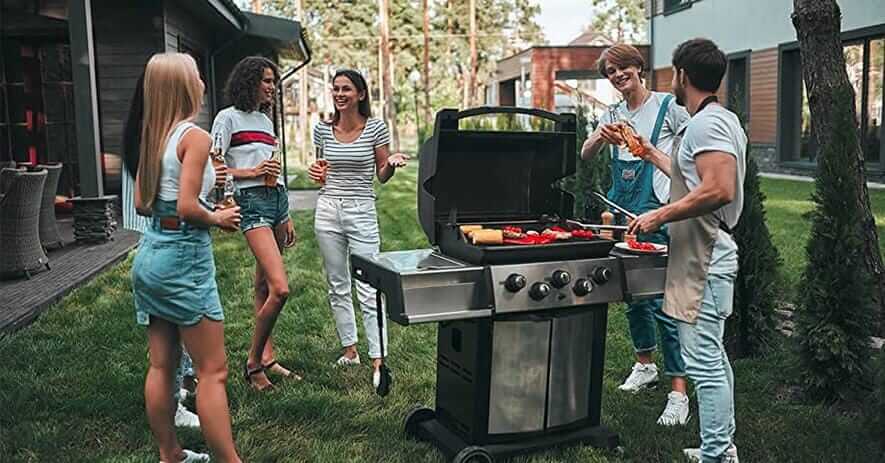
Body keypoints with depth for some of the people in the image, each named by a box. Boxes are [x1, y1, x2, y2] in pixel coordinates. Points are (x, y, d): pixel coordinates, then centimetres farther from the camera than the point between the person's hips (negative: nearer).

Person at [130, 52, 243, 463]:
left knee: (161, 364, 16)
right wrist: (218, 219, -4)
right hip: (184, 256, -9)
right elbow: (187, 207, -21)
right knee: (213, 371, -2)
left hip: (150, 253, 9)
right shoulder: (195, 136, -14)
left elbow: (141, 204, 13)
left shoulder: (153, 136, 9)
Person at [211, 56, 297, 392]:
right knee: (280, 288, -16)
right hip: (252, 202, -8)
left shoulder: (265, 120, 19)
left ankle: (267, 358, 18)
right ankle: (253, 361, -1)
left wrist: (286, 217, 22)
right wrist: (251, 172, -13)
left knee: (264, 285, 11)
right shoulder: (228, 118, -2)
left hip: (278, 200, 8)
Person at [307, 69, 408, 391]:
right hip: (328, 211, 4)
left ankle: (378, 361, 0)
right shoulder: (323, 129, 5)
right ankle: (349, 350, 25)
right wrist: (318, 173, -2)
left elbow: (382, 176, 3)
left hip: (362, 212, -4)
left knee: (368, 289, -7)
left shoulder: (375, 128, -4)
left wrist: (393, 163, -18)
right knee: (337, 286, 11)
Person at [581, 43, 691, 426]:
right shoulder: (613, 115, 13)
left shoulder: (667, 107, -3)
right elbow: (585, 155, 2)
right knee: (633, 297, 16)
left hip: (657, 212, -6)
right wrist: (600, 137, -19)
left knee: (663, 302, -10)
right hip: (621, 211, 7)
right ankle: (645, 366, 34)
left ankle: (678, 392, -6)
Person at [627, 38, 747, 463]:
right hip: (708, 253, 11)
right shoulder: (721, 119, 18)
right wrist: (650, 153, 37)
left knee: (703, 360, -6)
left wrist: (660, 216, -19)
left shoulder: (706, 123, -15)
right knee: (713, 356, 17)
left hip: (704, 258, -11)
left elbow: (719, 190, -27)